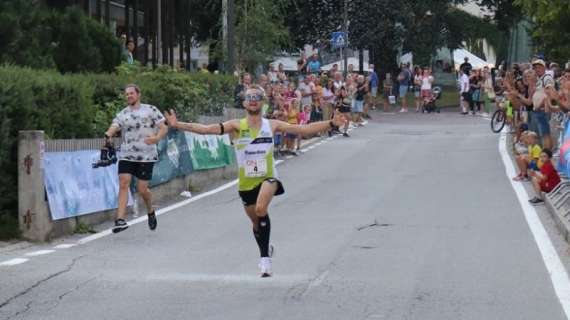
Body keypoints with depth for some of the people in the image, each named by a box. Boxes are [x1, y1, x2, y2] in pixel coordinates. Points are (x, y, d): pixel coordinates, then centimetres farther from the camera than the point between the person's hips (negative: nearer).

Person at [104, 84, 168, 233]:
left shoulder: (150, 110, 6)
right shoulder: (122, 114, 11)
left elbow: (164, 128, 3)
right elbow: (114, 127, -5)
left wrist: (157, 138, -19)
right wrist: (108, 135, -30)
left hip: (146, 156, -2)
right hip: (126, 155, 2)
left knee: (142, 189, -1)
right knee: (123, 184, -13)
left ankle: (151, 212, 29)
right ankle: (120, 219, -19)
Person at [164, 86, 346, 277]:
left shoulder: (272, 125, -1)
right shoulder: (237, 126, -4)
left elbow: (304, 129, 0)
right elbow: (207, 129, -14)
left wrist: (331, 124, -7)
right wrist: (178, 125, -25)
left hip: (268, 178, -2)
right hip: (246, 182, 2)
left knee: (261, 209, -31)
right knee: (256, 223, 17)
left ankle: (265, 258, -22)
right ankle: (266, 250, 47)